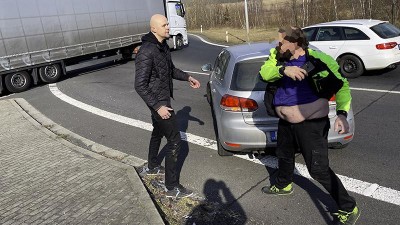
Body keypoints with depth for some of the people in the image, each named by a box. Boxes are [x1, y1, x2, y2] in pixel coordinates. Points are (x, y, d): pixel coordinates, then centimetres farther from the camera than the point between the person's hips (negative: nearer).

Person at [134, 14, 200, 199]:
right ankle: (172, 188, 2)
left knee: (158, 133, 25)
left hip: (162, 99, 10)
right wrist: (158, 106, -27)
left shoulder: (163, 46, 4)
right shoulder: (146, 52, -25)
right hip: (158, 101, -10)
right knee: (174, 141, -7)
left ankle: (152, 167, 48)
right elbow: (140, 85, -26)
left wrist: (187, 77, 13)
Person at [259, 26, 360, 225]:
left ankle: (348, 208, 15)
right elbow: (264, 73, -16)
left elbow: (342, 85, -15)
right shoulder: (277, 56, -2)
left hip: (311, 124, -6)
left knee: (319, 169, -4)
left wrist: (342, 114, -28)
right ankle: (284, 185, 57)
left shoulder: (319, 60, -19)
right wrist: (283, 70, -36)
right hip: (285, 122, 7)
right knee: (284, 156, 27)